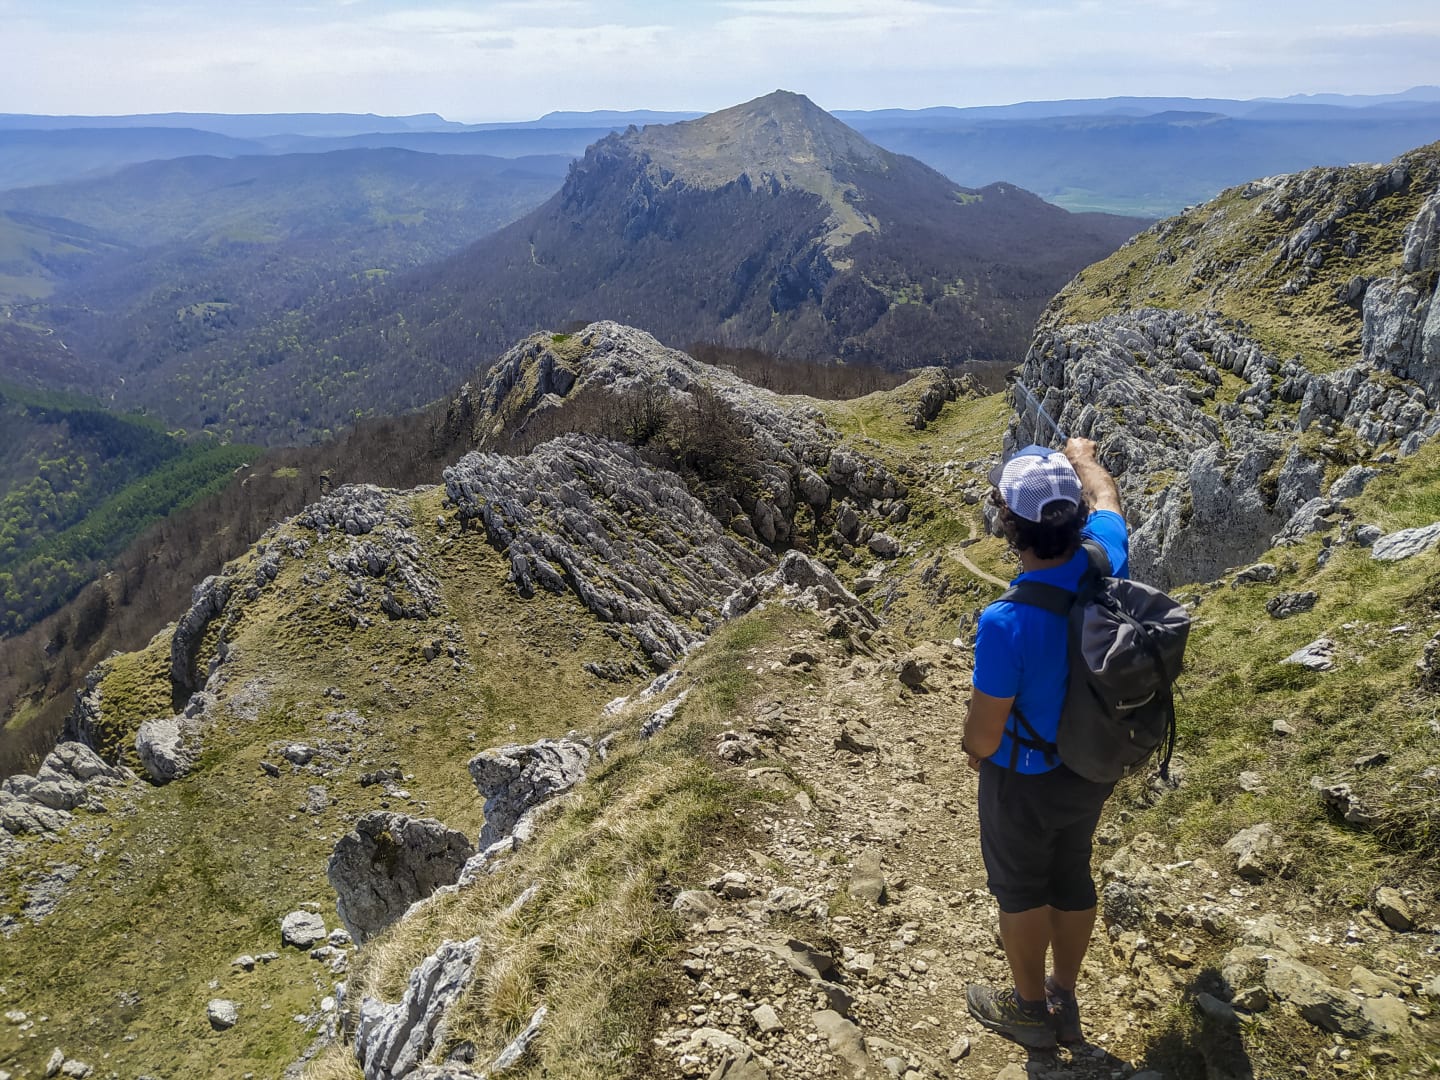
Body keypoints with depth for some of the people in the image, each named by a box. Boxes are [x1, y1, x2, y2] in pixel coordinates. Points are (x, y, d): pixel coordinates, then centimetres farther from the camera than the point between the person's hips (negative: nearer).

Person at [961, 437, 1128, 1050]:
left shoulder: (1006, 623, -36)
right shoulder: (1106, 563, -19)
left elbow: (984, 732, -25)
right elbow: (1106, 500, 6)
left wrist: (976, 754, -1)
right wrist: (1083, 457, 26)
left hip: (1025, 781, -6)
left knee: (1021, 890, 18)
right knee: (1072, 879, 24)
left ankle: (1030, 1009, 40)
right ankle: (1065, 1003, 45)